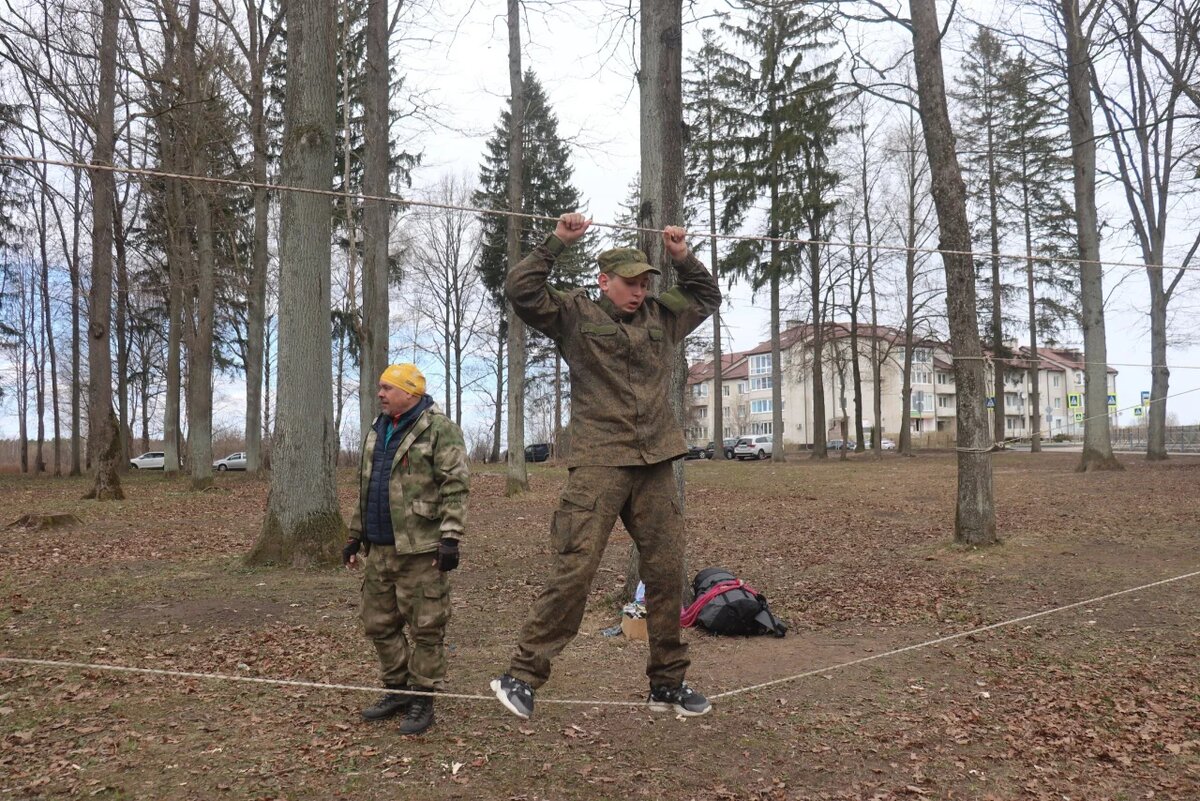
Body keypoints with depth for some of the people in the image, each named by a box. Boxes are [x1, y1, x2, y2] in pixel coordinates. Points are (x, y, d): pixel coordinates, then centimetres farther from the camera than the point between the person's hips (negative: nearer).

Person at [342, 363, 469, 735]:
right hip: (379, 549, 8)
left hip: (421, 549, -8)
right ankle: (397, 689, 29)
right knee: (379, 624, 14)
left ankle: (422, 699, 13)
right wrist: (356, 535, 22)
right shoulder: (377, 431, 16)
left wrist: (450, 537, -21)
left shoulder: (439, 429, -10)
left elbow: (455, 487, -15)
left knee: (426, 627, 0)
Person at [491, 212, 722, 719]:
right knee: (575, 568, -12)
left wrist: (683, 257, 20)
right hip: (598, 464, -5)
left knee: (666, 573, 8)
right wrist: (557, 242, -5)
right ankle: (523, 675, 0)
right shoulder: (575, 314, 4)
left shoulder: (661, 316, 18)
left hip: (655, 466, 5)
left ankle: (667, 684, 22)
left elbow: (708, 297, 34)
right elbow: (520, 290, -6)